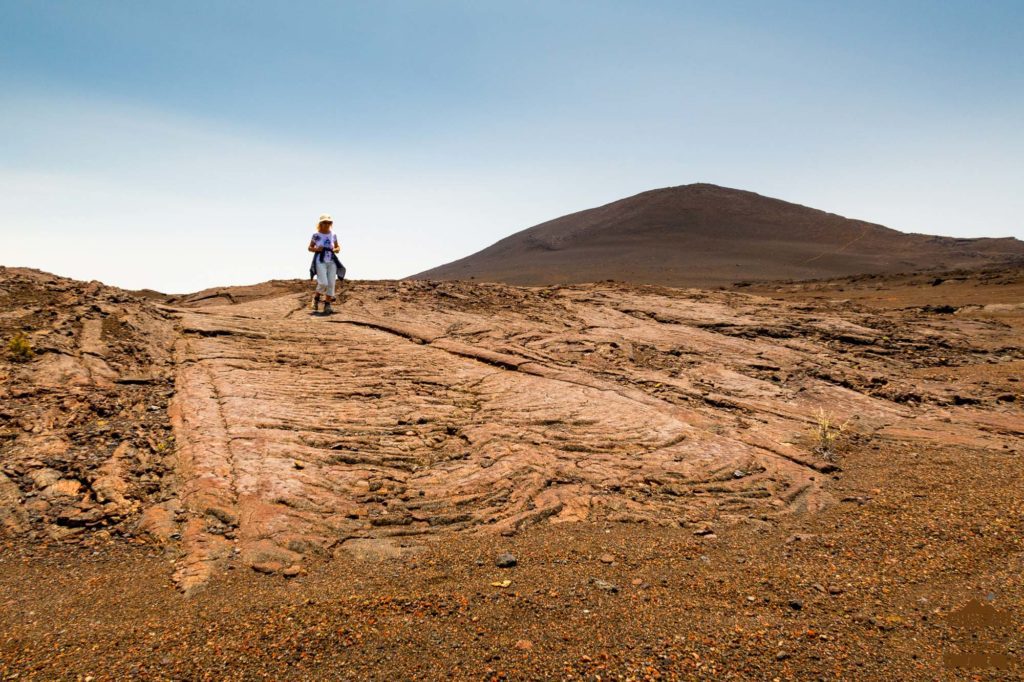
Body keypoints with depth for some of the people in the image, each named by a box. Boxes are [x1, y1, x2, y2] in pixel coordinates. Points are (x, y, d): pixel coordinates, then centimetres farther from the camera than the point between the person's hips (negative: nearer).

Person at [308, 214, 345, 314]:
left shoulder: (333, 235, 7)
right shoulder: (316, 235, -1)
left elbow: (338, 247, 18)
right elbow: (310, 248, 8)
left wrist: (336, 250, -5)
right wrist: (316, 249, -12)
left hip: (331, 262, 3)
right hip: (320, 261, -3)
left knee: (331, 283, -3)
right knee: (323, 283, -15)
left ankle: (327, 305, 7)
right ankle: (316, 297, 14)